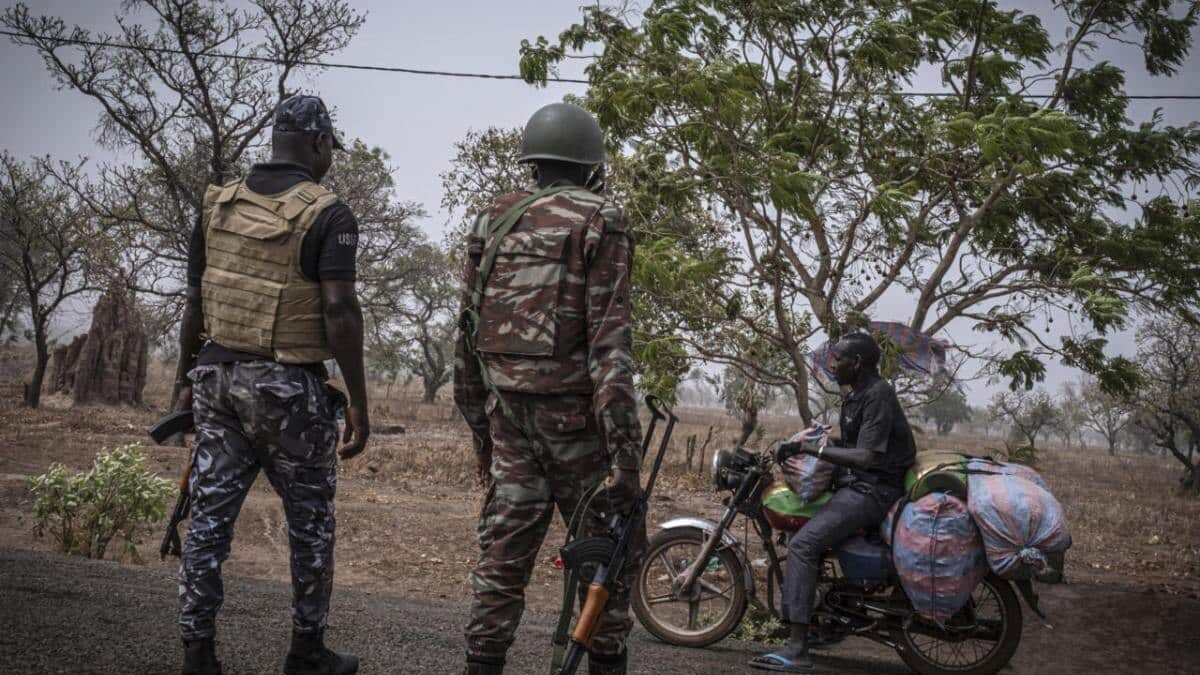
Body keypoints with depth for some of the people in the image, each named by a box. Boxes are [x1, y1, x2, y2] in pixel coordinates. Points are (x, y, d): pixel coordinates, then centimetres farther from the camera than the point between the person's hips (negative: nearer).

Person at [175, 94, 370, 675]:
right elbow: (340, 314, -17)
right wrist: (358, 403, -11)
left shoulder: (218, 206, 7)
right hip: (288, 388, -5)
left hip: (218, 378, 5)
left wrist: (190, 377, 21)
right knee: (310, 522, 10)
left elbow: (194, 303, 10)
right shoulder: (328, 216, -11)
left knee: (210, 517, 7)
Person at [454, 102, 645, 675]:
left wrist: (479, 426, 20)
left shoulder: (493, 221, 11)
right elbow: (609, 340, -14)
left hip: (507, 411, 5)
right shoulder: (600, 223, -5)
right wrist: (624, 452, -15)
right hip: (574, 412, -5)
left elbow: (469, 333, 12)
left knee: (502, 556, 9)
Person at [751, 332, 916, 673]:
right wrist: (803, 445, 13)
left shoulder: (877, 395, -15)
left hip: (872, 489, -11)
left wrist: (812, 448, -23)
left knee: (803, 544, -23)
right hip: (855, 484, 11)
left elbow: (867, 456, -24)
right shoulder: (857, 395, 16)